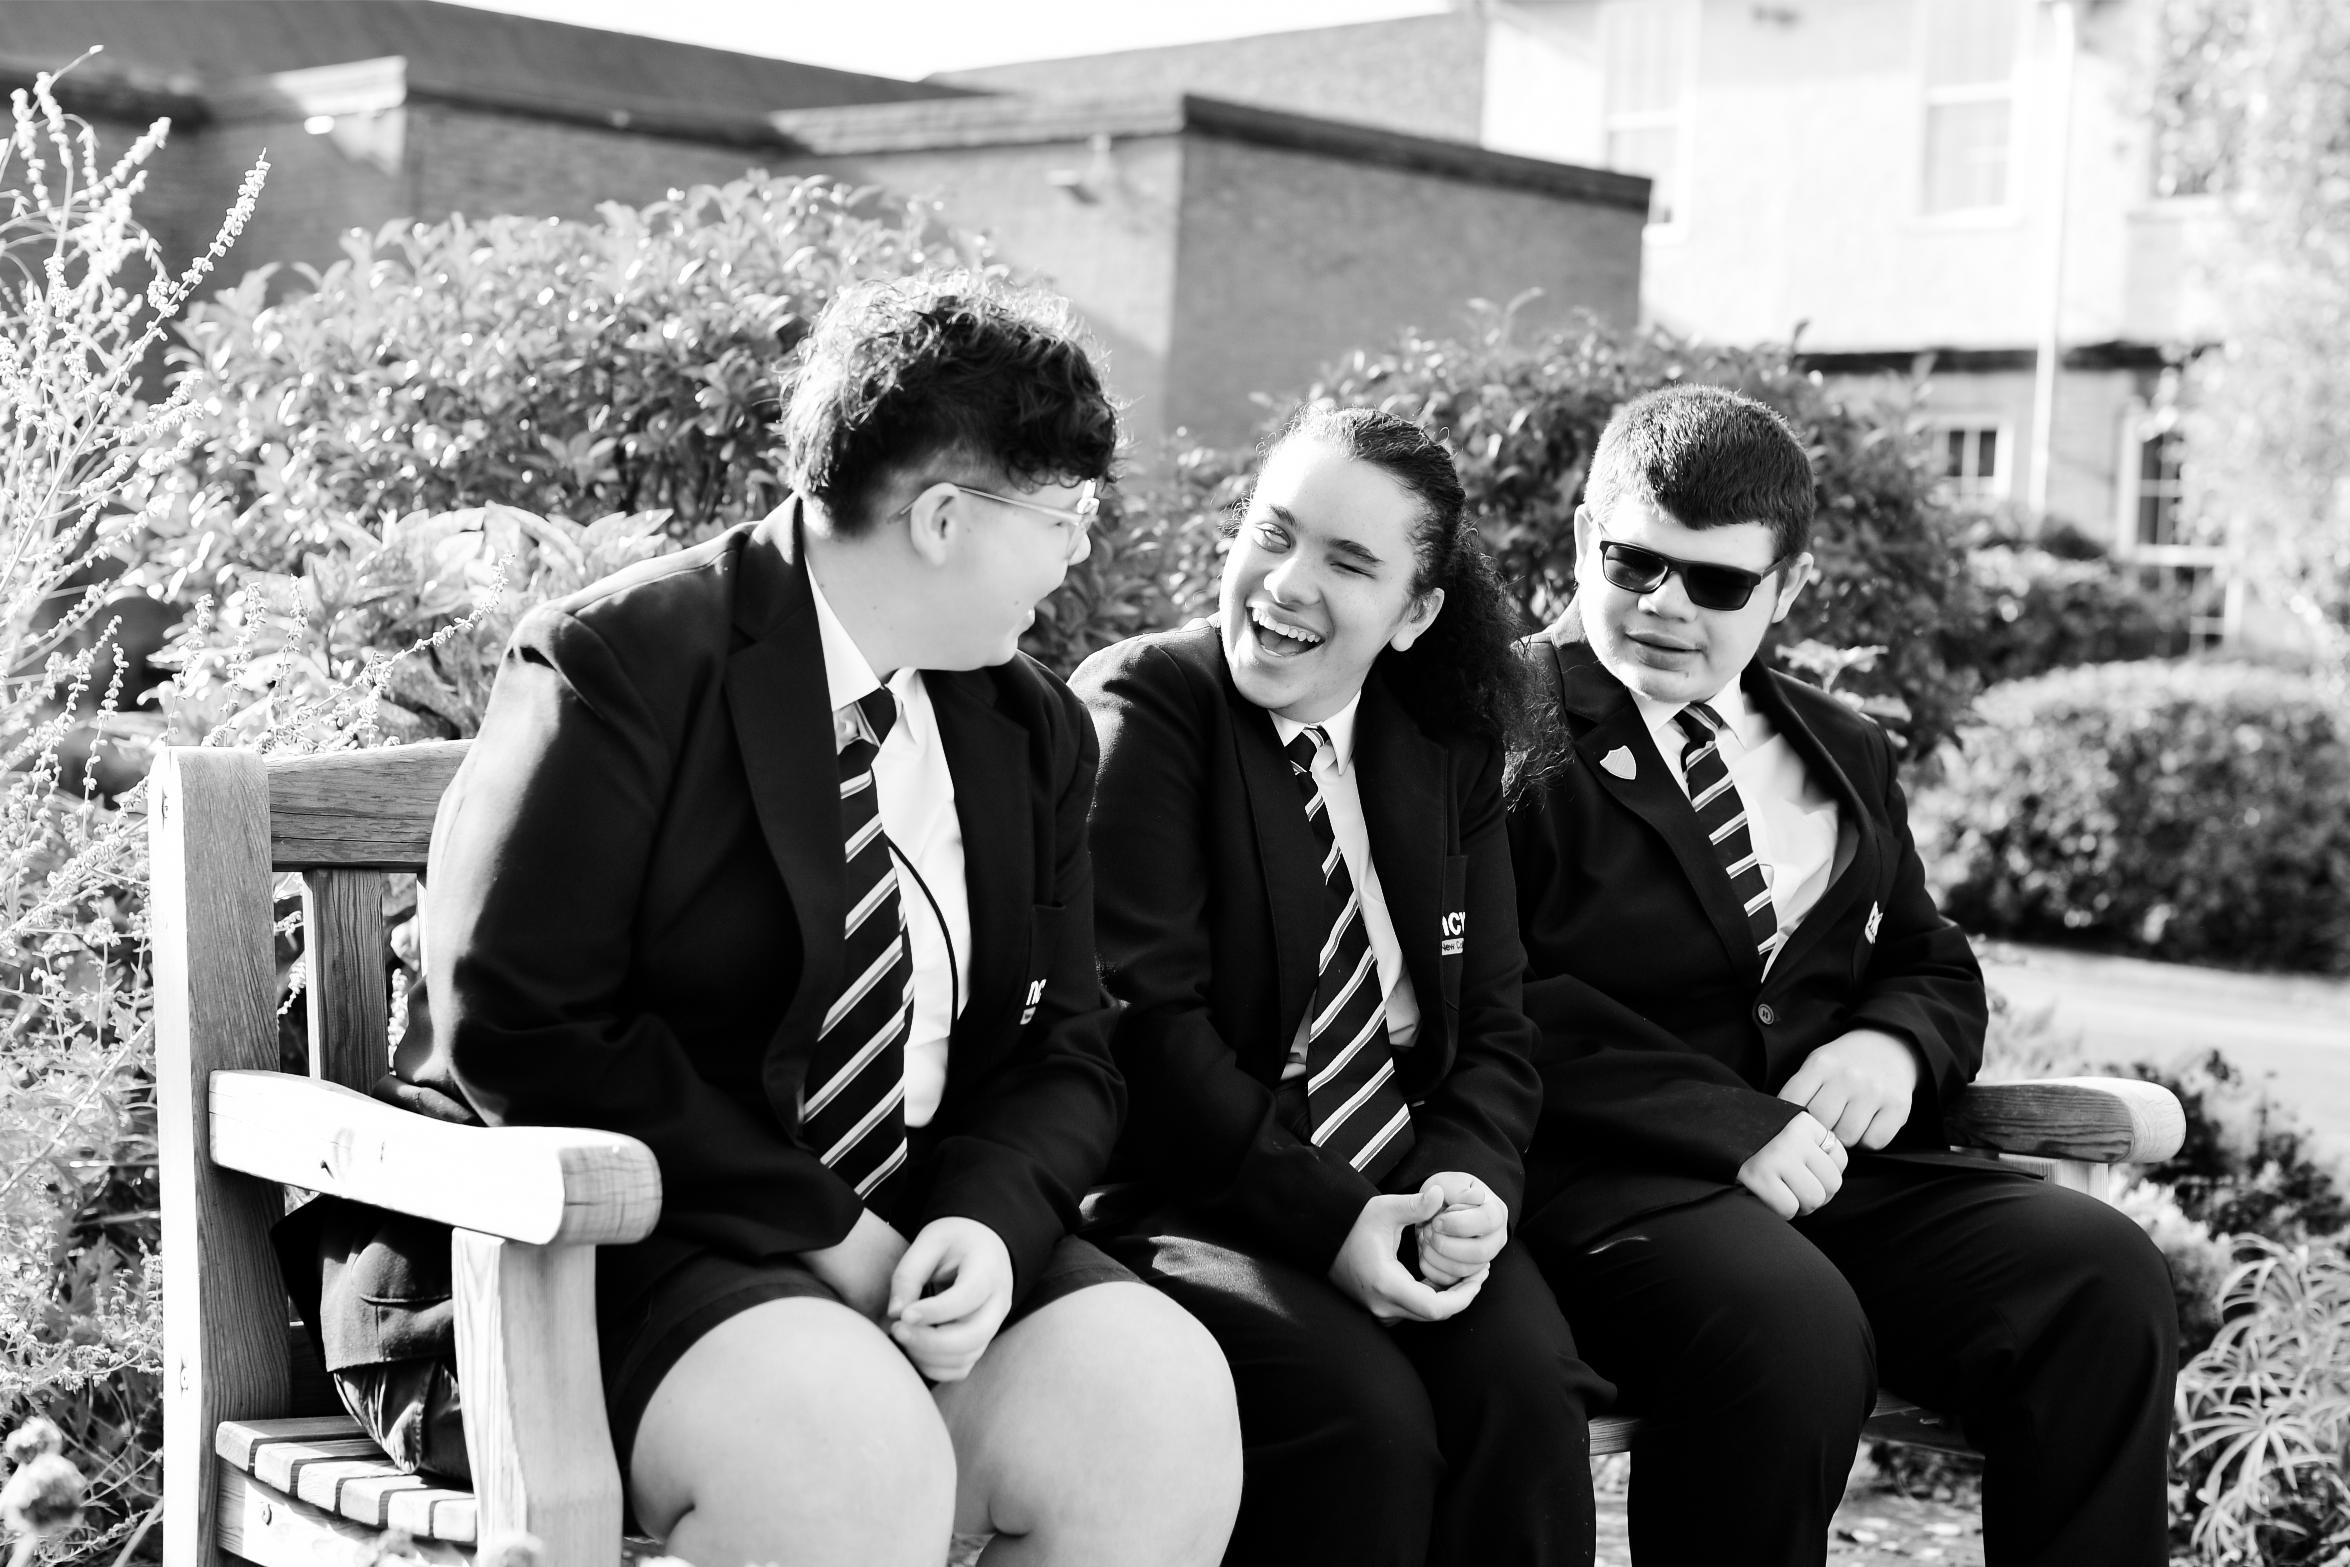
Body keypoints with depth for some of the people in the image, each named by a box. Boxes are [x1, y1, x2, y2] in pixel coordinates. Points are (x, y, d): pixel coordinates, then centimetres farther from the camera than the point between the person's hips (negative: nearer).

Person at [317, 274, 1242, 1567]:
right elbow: (514, 1026, -17)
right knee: (847, 1459, -34)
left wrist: (989, 1220, -13)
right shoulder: (618, 668, -10)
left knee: (1159, 1399, -20)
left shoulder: (1032, 728, 11)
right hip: (615, 1245, -6)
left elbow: (1065, 1054, 10)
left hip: (914, 1235, 6)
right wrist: (816, 1232, -18)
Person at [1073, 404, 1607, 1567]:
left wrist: (1468, 1182, -12)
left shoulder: (1450, 752, 12)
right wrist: (1325, 1218, -20)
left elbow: (1490, 1025, 10)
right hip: (1183, 1201, -4)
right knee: (1366, 1415, -29)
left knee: (1526, 1386, -24)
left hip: (1402, 1201, 5)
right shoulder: (1141, 708, -5)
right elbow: (1146, 1022, -14)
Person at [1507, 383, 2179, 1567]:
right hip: (1603, 1171, -6)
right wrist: (1729, 1128, -19)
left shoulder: (1840, 752, 21)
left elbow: (1932, 967, 25)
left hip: (1835, 1159, 6)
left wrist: (1895, 1041, 0)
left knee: (2106, 1277, -17)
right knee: (1794, 1328, -35)